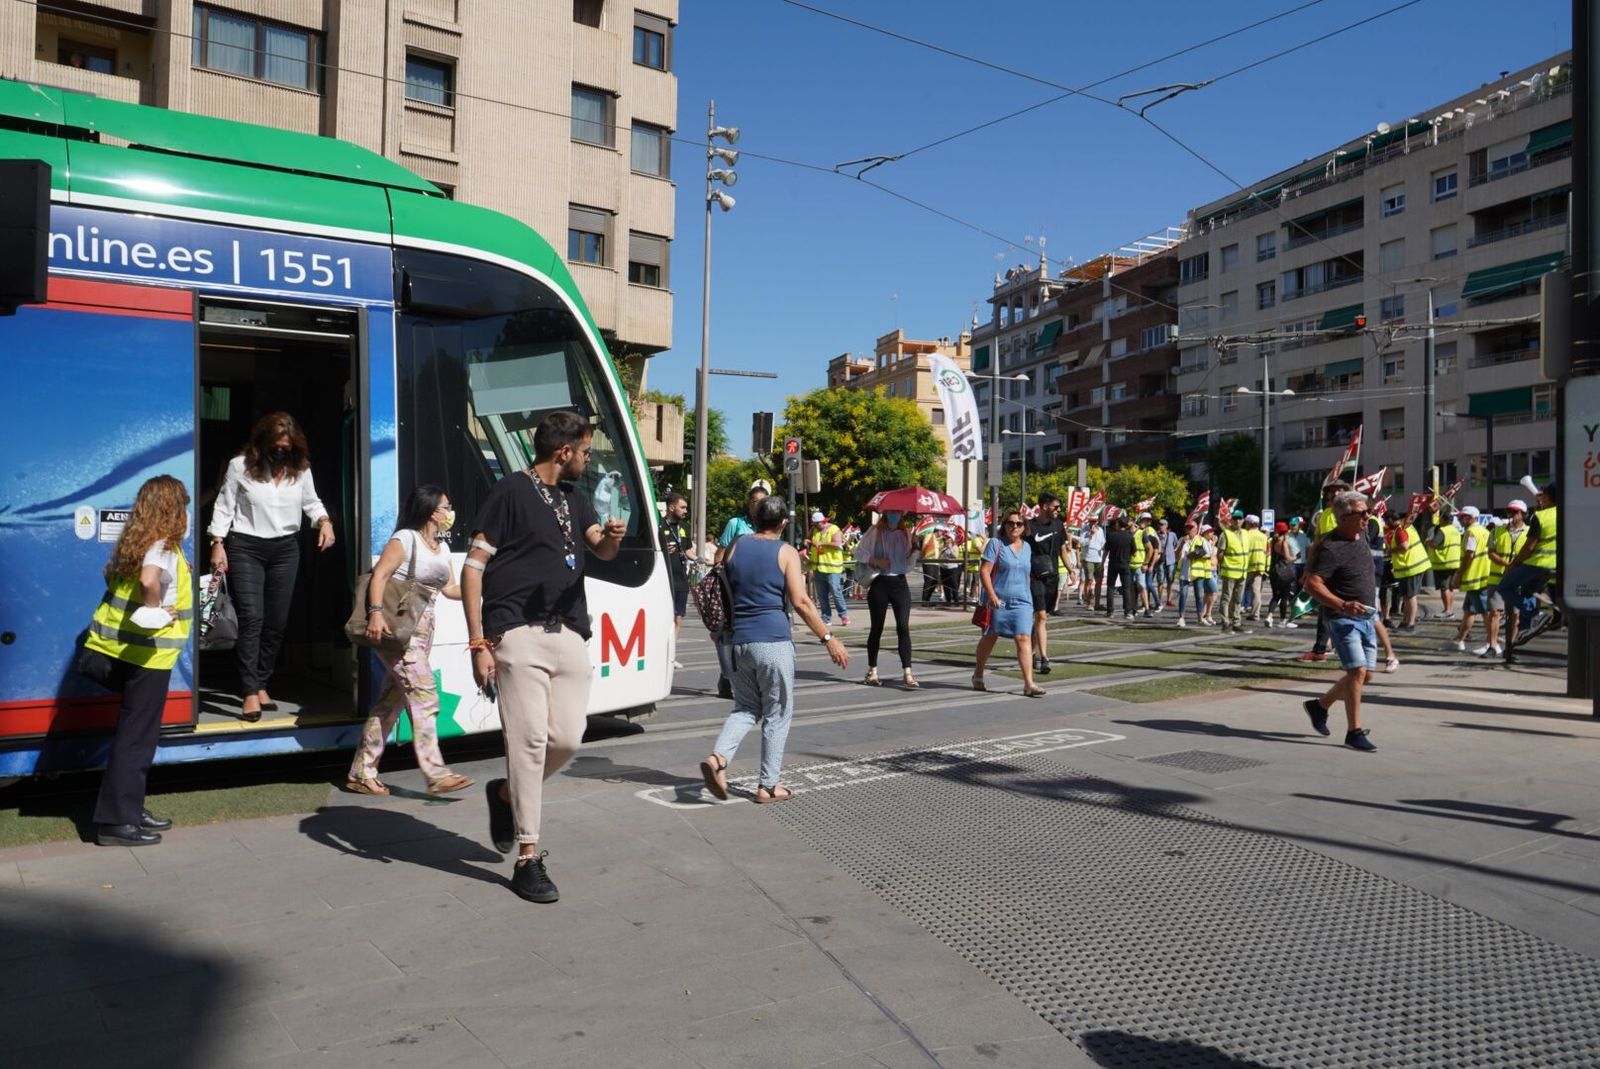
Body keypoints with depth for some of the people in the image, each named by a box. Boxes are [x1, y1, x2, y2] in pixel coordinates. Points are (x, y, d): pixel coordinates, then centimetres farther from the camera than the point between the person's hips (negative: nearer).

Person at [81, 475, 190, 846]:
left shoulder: (132, 542, 9)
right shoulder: (163, 547, -17)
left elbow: (111, 576, 21)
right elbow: (149, 579, -36)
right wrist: (155, 609, -19)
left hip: (113, 649, 9)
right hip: (147, 656, -8)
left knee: (134, 734, 18)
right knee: (136, 738, 0)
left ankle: (129, 809, 26)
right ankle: (116, 822, 5)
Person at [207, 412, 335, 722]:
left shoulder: (300, 469, 3)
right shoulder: (240, 466, -5)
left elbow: (311, 502, 15)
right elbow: (224, 507, -1)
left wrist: (324, 521, -5)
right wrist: (218, 544, -7)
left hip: (285, 549, 4)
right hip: (246, 548, -4)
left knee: (277, 622, 7)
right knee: (251, 618, -12)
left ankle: (262, 684, 21)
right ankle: (250, 692, -10)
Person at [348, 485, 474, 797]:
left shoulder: (442, 547, 18)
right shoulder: (405, 539, -8)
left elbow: (450, 588, 18)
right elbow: (379, 575, -17)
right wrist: (376, 613, -30)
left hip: (423, 629, 9)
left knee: (392, 701, 9)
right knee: (424, 695, -15)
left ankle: (361, 773, 16)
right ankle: (435, 774, -16)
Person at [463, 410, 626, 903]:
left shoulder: (574, 499, 20)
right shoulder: (512, 491, -1)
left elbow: (601, 549, 9)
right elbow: (473, 568, -5)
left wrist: (612, 538, -18)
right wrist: (478, 643, -12)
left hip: (570, 637, 6)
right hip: (520, 635, -6)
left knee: (568, 739, 3)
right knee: (530, 739, -6)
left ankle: (507, 794, 30)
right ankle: (528, 859, 3)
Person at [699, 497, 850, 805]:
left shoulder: (735, 548, 8)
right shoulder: (786, 552, -5)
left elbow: (724, 593, 13)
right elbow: (801, 602, -11)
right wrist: (829, 639, -8)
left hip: (739, 641, 5)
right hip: (773, 641, -5)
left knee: (746, 708, 17)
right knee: (777, 714, 7)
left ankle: (718, 757, -6)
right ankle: (768, 785, 9)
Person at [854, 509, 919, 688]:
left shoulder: (905, 534, 10)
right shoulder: (875, 531, 1)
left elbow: (909, 564, 11)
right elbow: (859, 552, 2)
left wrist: (915, 549, -6)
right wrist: (876, 561, -12)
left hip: (900, 583, 2)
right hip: (879, 584, -2)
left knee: (903, 627, -7)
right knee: (876, 628, 5)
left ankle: (907, 673, -8)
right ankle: (872, 671, 18)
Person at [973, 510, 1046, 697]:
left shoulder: (1027, 547, 12)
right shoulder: (996, 543, -3)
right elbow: (984, 571, -10)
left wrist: (1032, 602, 19)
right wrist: (992, 595, -19)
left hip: (1021, 601, 3)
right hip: (998, 601, -3)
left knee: (1023, 638, -10)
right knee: (990, 637, 11)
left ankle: (1029, 684, -14)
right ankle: (978, 674, 31)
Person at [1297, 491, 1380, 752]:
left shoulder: (1361, 536, 9)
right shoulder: (1331, 548, -18)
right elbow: (1312, 584, -24)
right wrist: (1343, 605, -31)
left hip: (1365, 618, 9)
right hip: (1343, 620, -9)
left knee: (1366, 674, 11)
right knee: (1358, 671, -15)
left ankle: (1320, 705, 27)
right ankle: (1354, 732, -7)